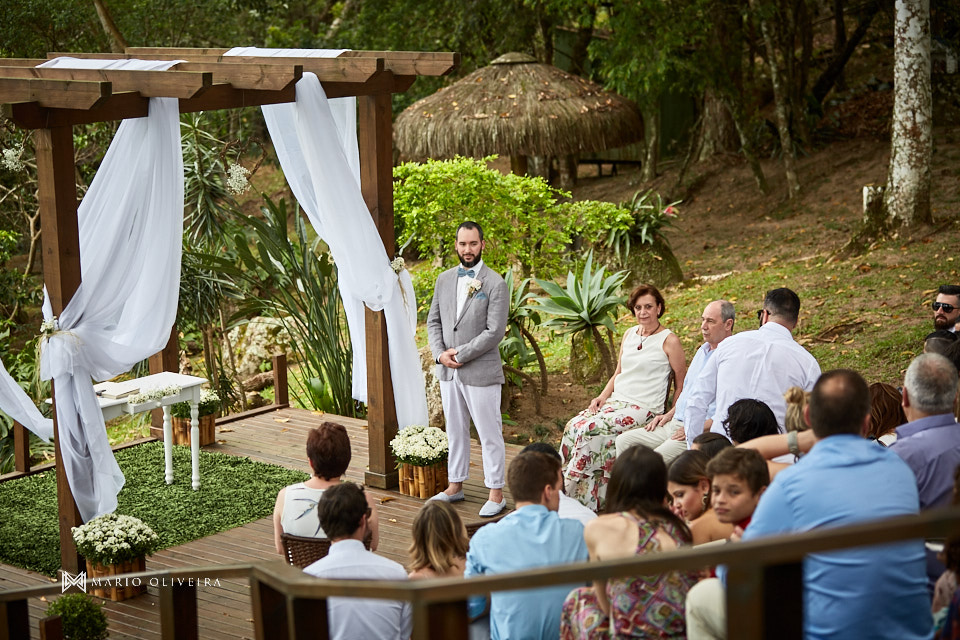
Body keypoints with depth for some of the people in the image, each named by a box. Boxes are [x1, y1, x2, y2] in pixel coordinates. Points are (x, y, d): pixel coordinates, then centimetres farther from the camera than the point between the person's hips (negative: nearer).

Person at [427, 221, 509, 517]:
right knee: (455, 431, 16)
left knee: (489, 434, 1)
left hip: (481, 371, -6)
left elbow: (495, 332, -14)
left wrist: (460, 354, -14)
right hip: (448, 371, 6)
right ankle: (455, 485, 27)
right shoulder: (444, 279, 9)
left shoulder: (495, 284, -9)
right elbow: (433, 321, 12)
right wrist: (440, 354, -5)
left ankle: (496, 493, 8)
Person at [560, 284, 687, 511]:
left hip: (644, 407, -6)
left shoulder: (668, 340, -4)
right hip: (616, 401, 6)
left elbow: (682, 383, -2)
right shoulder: (629, 335, 16)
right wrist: (602, 397, 6)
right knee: (573, 426, -20)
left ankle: (575, 494, -18)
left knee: (590, 429, -27)